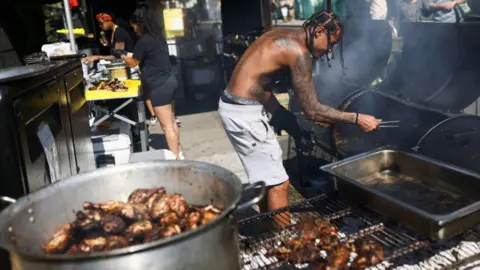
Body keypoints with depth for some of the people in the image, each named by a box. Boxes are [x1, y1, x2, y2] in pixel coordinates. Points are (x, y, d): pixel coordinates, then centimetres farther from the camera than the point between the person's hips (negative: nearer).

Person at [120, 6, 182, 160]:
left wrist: (124, 57, 19)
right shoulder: (158, 36, 11)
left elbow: (133, 63, -1)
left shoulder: (144, 40, -15)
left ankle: (176, 159, -1)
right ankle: (178, 154, 24)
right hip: (168, 80, 9)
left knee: (166, 125, -4)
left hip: (159, 85, -9)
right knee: (171, 121, 15)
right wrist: (131, 56, 29)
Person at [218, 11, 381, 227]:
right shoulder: (298, 52, -17)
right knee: (278, 184, -3)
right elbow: (312, 110, -16)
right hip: (244, 113, -10)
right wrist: (357, 119, -10)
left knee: (266, 179, 21)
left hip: (235, 106, 10)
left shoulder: (282, 37, 13)